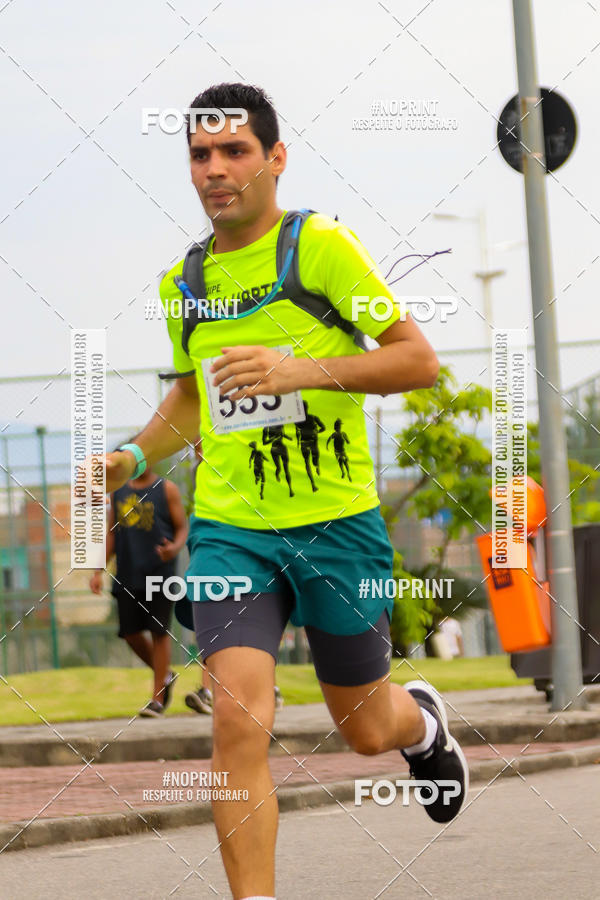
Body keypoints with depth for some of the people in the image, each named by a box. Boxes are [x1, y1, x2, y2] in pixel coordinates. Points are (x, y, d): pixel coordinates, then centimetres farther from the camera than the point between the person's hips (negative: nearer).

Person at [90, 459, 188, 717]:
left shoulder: (167, 489, 3)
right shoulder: (119, 491, 14)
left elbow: (182, 527, 2)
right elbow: (111, 533, 18)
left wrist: (175, 548, -20)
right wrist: (98, 571, 12)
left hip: (159, 572, -4)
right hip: (127, 576, 4)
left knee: (159, 632, -4)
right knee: (131, 633, 2)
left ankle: (157, 699, 1)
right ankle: (164, 676, 26)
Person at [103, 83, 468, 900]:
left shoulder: (321, 245, -7)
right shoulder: (183, 281, 8)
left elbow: (419, 360, -9)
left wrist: (305, 369, -22)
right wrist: (135, 457, 8)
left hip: (336, 521, -3)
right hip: (228, 526, 3)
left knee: (365, 729, 13)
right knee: (239, 718, -18)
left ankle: (423, 721, 50)